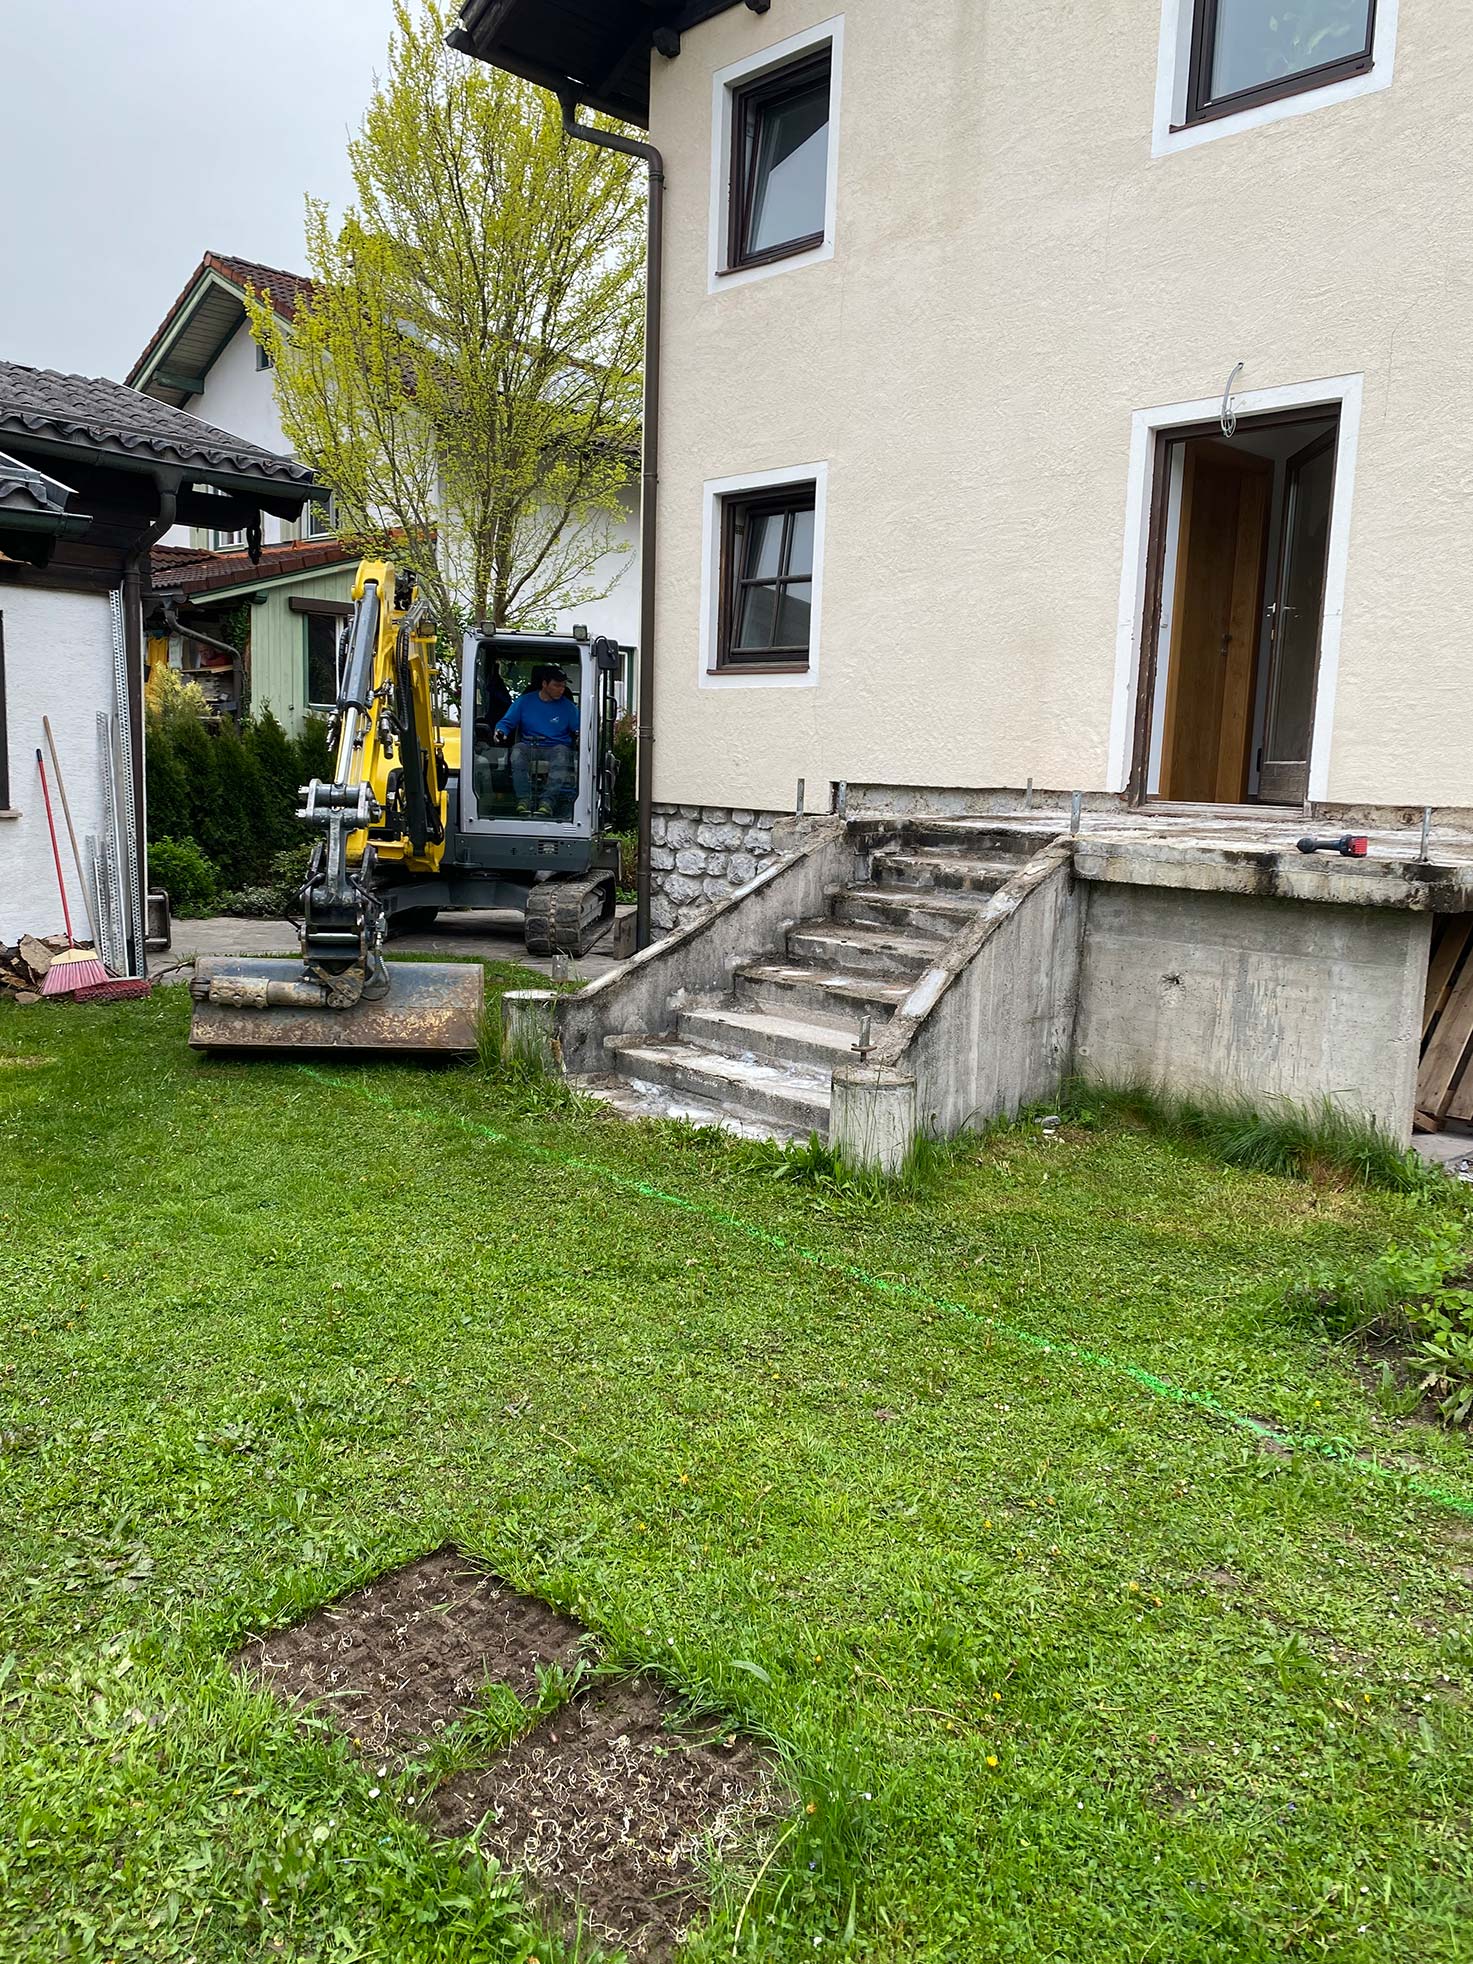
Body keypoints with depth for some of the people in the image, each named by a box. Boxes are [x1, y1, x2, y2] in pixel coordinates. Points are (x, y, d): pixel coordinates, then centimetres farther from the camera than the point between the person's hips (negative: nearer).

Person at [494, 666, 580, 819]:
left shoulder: (568, 706, 11)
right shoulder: (524, 701, 12)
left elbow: (579, 730, 8)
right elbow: (507, 722, 11)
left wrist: (579, 736, -18)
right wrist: (501, 732, -13)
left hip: (557, 747, -1)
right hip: (529, 747, 1)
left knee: (561, 754, -36)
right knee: (518, 750, -33)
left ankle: (547, 803, -49)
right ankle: (524, 800, -43)